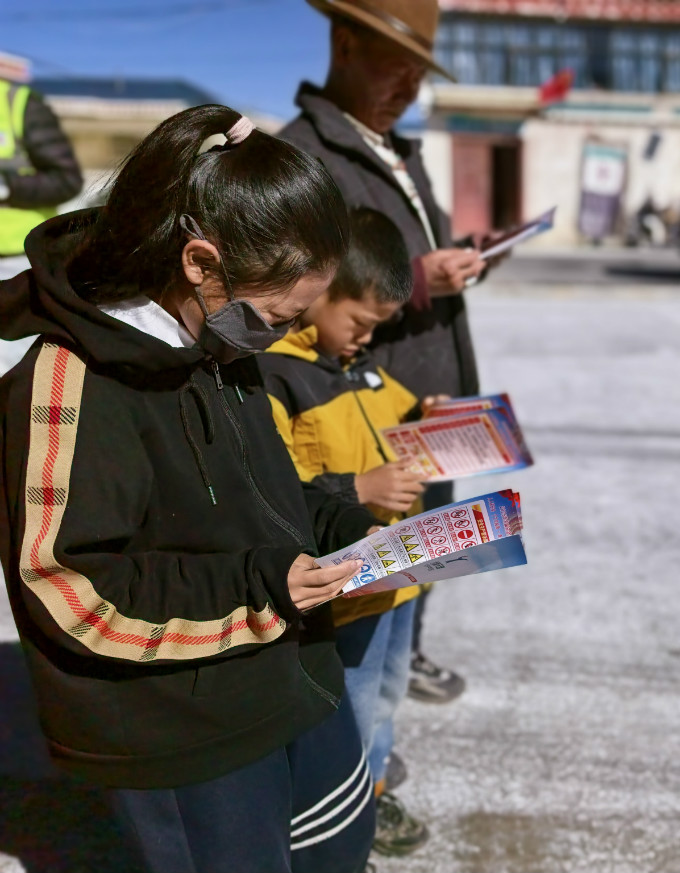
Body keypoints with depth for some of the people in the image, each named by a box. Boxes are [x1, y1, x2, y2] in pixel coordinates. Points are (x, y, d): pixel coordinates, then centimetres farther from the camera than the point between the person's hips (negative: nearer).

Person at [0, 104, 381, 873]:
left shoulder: (219, 349, 1)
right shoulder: (71, 382, -26)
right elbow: (68, 588, -26)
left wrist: (345, 530, -4)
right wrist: (253, 583, -28)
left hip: (296, 673, 9)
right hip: (179, 738, -8)